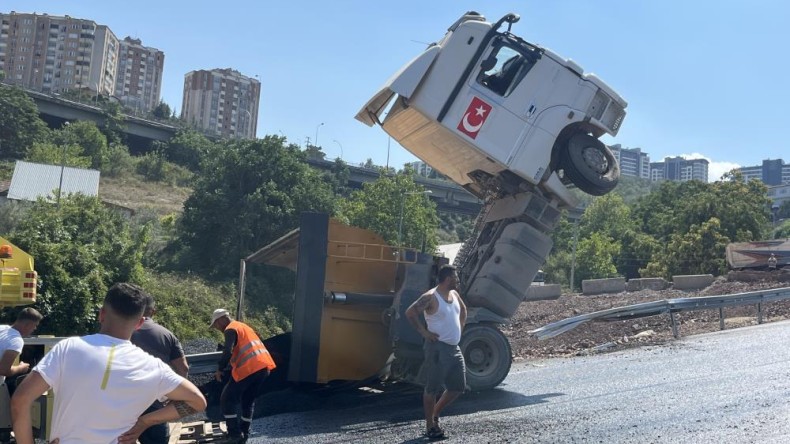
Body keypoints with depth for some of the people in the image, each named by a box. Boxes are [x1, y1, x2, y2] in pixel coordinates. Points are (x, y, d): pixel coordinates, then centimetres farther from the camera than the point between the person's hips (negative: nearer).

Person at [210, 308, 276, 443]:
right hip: (263, 366, 9)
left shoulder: (230, 330, -2)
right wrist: (229, 367, 31)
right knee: (248, 400, 20)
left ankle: (234, 433, 4)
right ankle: (244, 432, 21)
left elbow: (228, 352, -16)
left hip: (249, 368, -9)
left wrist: (220, 370, -4)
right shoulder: (243, 326, 27)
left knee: (227, 399, 6)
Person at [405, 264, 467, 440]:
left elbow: (463, 310, 29)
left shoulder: (454, 294, 10)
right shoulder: (431, 297, -15)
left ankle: (435, 414, 29)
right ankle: (430, 426, 11)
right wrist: (424, 332, -18)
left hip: (454, 348, 8)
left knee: (458, 387, 12)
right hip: (438, 348, -8)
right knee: (433, 388, 0)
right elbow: (410, 312, -21)